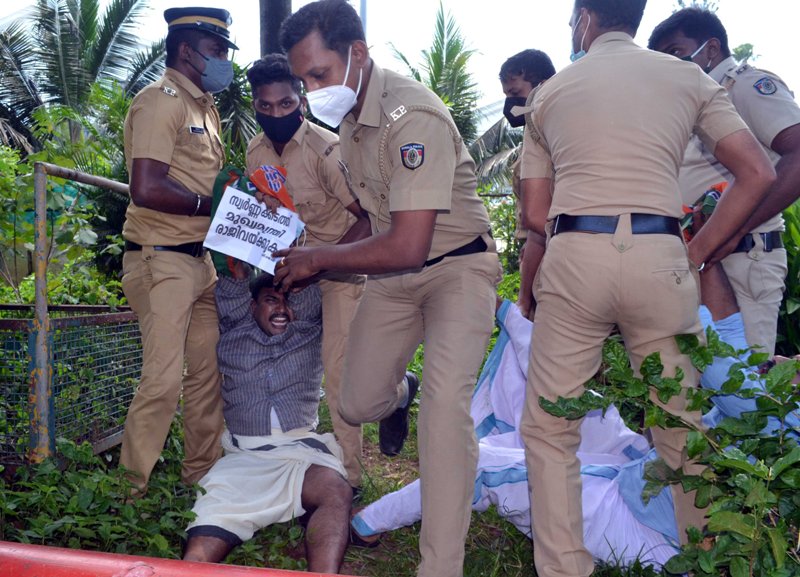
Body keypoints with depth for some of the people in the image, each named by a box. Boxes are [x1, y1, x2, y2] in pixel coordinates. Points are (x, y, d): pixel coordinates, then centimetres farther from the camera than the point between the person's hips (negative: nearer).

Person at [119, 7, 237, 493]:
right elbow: (147, 190, -22)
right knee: (164, 380, -8)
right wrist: (211, 204, -12)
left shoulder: (205, 108, 18)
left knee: (209, 370, 12)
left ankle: (203, 472, 26)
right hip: (162, 259, -9)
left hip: (200, 259, 9)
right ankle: (132, 491, 8)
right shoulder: (161, 101, -11)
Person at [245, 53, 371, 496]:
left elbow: (369, 218, -24)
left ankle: (347, 475, 4)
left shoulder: (326, 150, -22)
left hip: (343, 265, -7)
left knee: (337, 369, -9)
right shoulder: (256, 152, 1)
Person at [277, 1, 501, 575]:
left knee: (445, 404, -23)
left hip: (456, 267, -7)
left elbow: (407, 246, -31)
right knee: (356, 404, 5)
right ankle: (398, 396, 44)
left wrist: (318, 258, -18)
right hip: (392, 274, 7)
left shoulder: (413, 116, -27)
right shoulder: (348, 114, 0)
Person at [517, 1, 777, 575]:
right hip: (660, 255, 1)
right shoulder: (687, 77, 14)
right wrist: (698, 252, 9)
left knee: (549, 428, 8)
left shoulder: (551, 91, 14)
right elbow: (757, 174, 5)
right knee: (684, 428, 11)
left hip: (574, 256, -1)